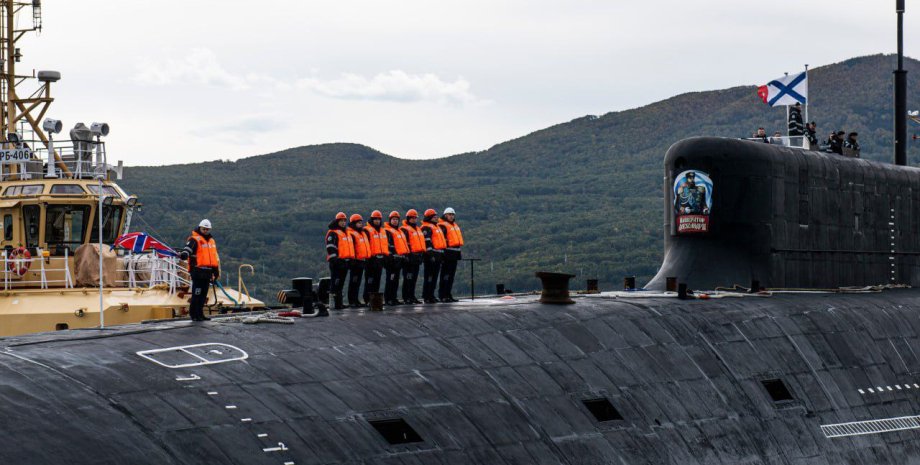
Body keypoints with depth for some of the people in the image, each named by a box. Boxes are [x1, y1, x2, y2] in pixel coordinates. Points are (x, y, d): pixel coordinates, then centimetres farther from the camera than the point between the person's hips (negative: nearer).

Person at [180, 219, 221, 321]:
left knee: (203, 295, 10)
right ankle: (193, 314, -4)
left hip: (207, 272, 8)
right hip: (198, 271, -8)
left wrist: (216, 270, 28)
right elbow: (188, 248, -22)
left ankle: (200, 314, 16)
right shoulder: (194, 239, -4)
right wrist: (184, 254, -44)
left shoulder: (211, 241, 21)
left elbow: (215, 257, 28)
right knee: (196, 294, -8)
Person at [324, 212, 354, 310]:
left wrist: (351, 259, 24)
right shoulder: (332, 233, -6)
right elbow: (330, 248, -14)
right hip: (337, 262, -9)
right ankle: (336, 303, -13)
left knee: (341, 283, 12)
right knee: (336, 283, -11)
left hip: (345, 261, 9)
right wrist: (334, 259, -21)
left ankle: (339, 303, 16)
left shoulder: (346, 233, 21)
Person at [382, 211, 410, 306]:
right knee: (391, 279, -9)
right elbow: (386, 245, -14)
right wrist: (390, 255, -20)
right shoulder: (387, 231, -6)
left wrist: (406, 255, 23)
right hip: (392, 259, -9)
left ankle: (393, 298, 15)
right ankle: (388, 299, -8)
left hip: (400, 258, 9)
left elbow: (404, 244, 28)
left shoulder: (400, 231, 22)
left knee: (396, 280, 11)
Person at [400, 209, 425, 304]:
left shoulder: (418, 229, 20)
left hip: (417, 256, 9)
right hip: (409, 258, -9)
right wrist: (406, 255, -20)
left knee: (414, 278, 12)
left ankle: (412, 296, 18)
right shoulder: (405, 229, -8)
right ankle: (406, 297, -5)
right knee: (408, 278, -7)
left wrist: (422, 253, 24)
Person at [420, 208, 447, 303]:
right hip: (431, 255, -10)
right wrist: (431, 254, -22)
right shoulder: (426, 228, -9)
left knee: (434, 277, 11)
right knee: (429, 276, -8)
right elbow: (427, 242, -17)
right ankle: (426, 296, -7)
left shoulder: (436, 227, 22)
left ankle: (431, 295, 16)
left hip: (438, 255, 10)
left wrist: (442, 254, 27)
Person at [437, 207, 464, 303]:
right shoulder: (442, 226, -8)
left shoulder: (455, 225, 21)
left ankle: (448, 294, 16)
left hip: (455, 254, 9)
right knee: (445, 275, -8)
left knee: (451, 275, 11)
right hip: (447, 253, -9)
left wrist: (459, 252, 26)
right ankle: (443, 296, -7)